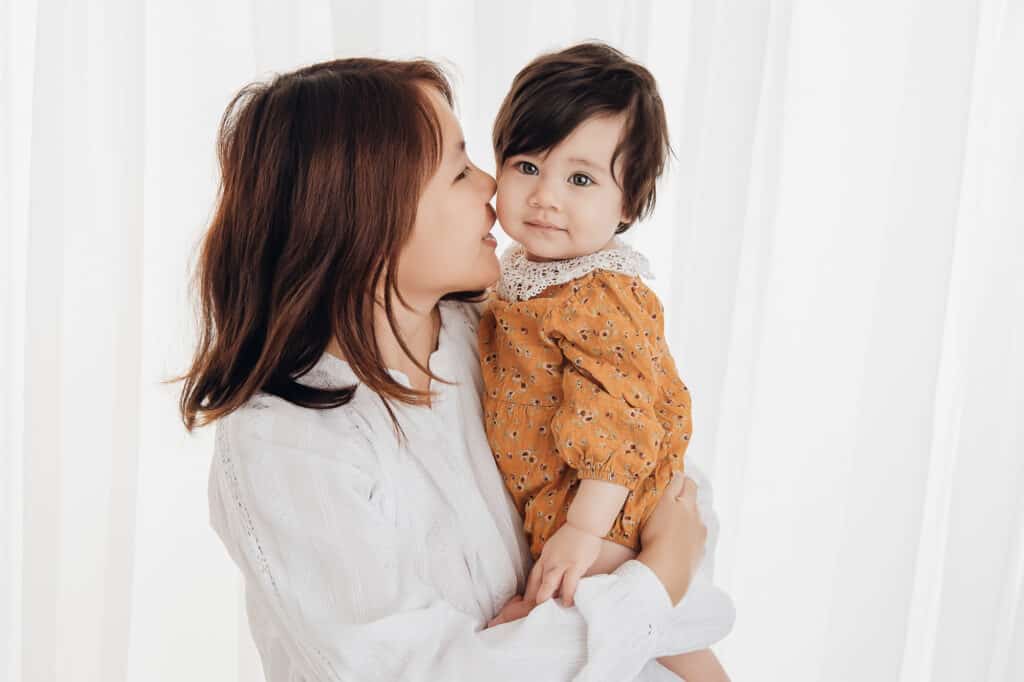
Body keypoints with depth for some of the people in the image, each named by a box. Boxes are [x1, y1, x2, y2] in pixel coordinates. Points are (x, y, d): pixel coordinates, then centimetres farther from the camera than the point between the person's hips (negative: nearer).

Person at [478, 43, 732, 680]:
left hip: (597, 508, -9)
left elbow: (619, 421, -29)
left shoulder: (602, 298, -26)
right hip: (543, 504, 9)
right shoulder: (520, 271, 3)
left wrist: (585, 530, -29)